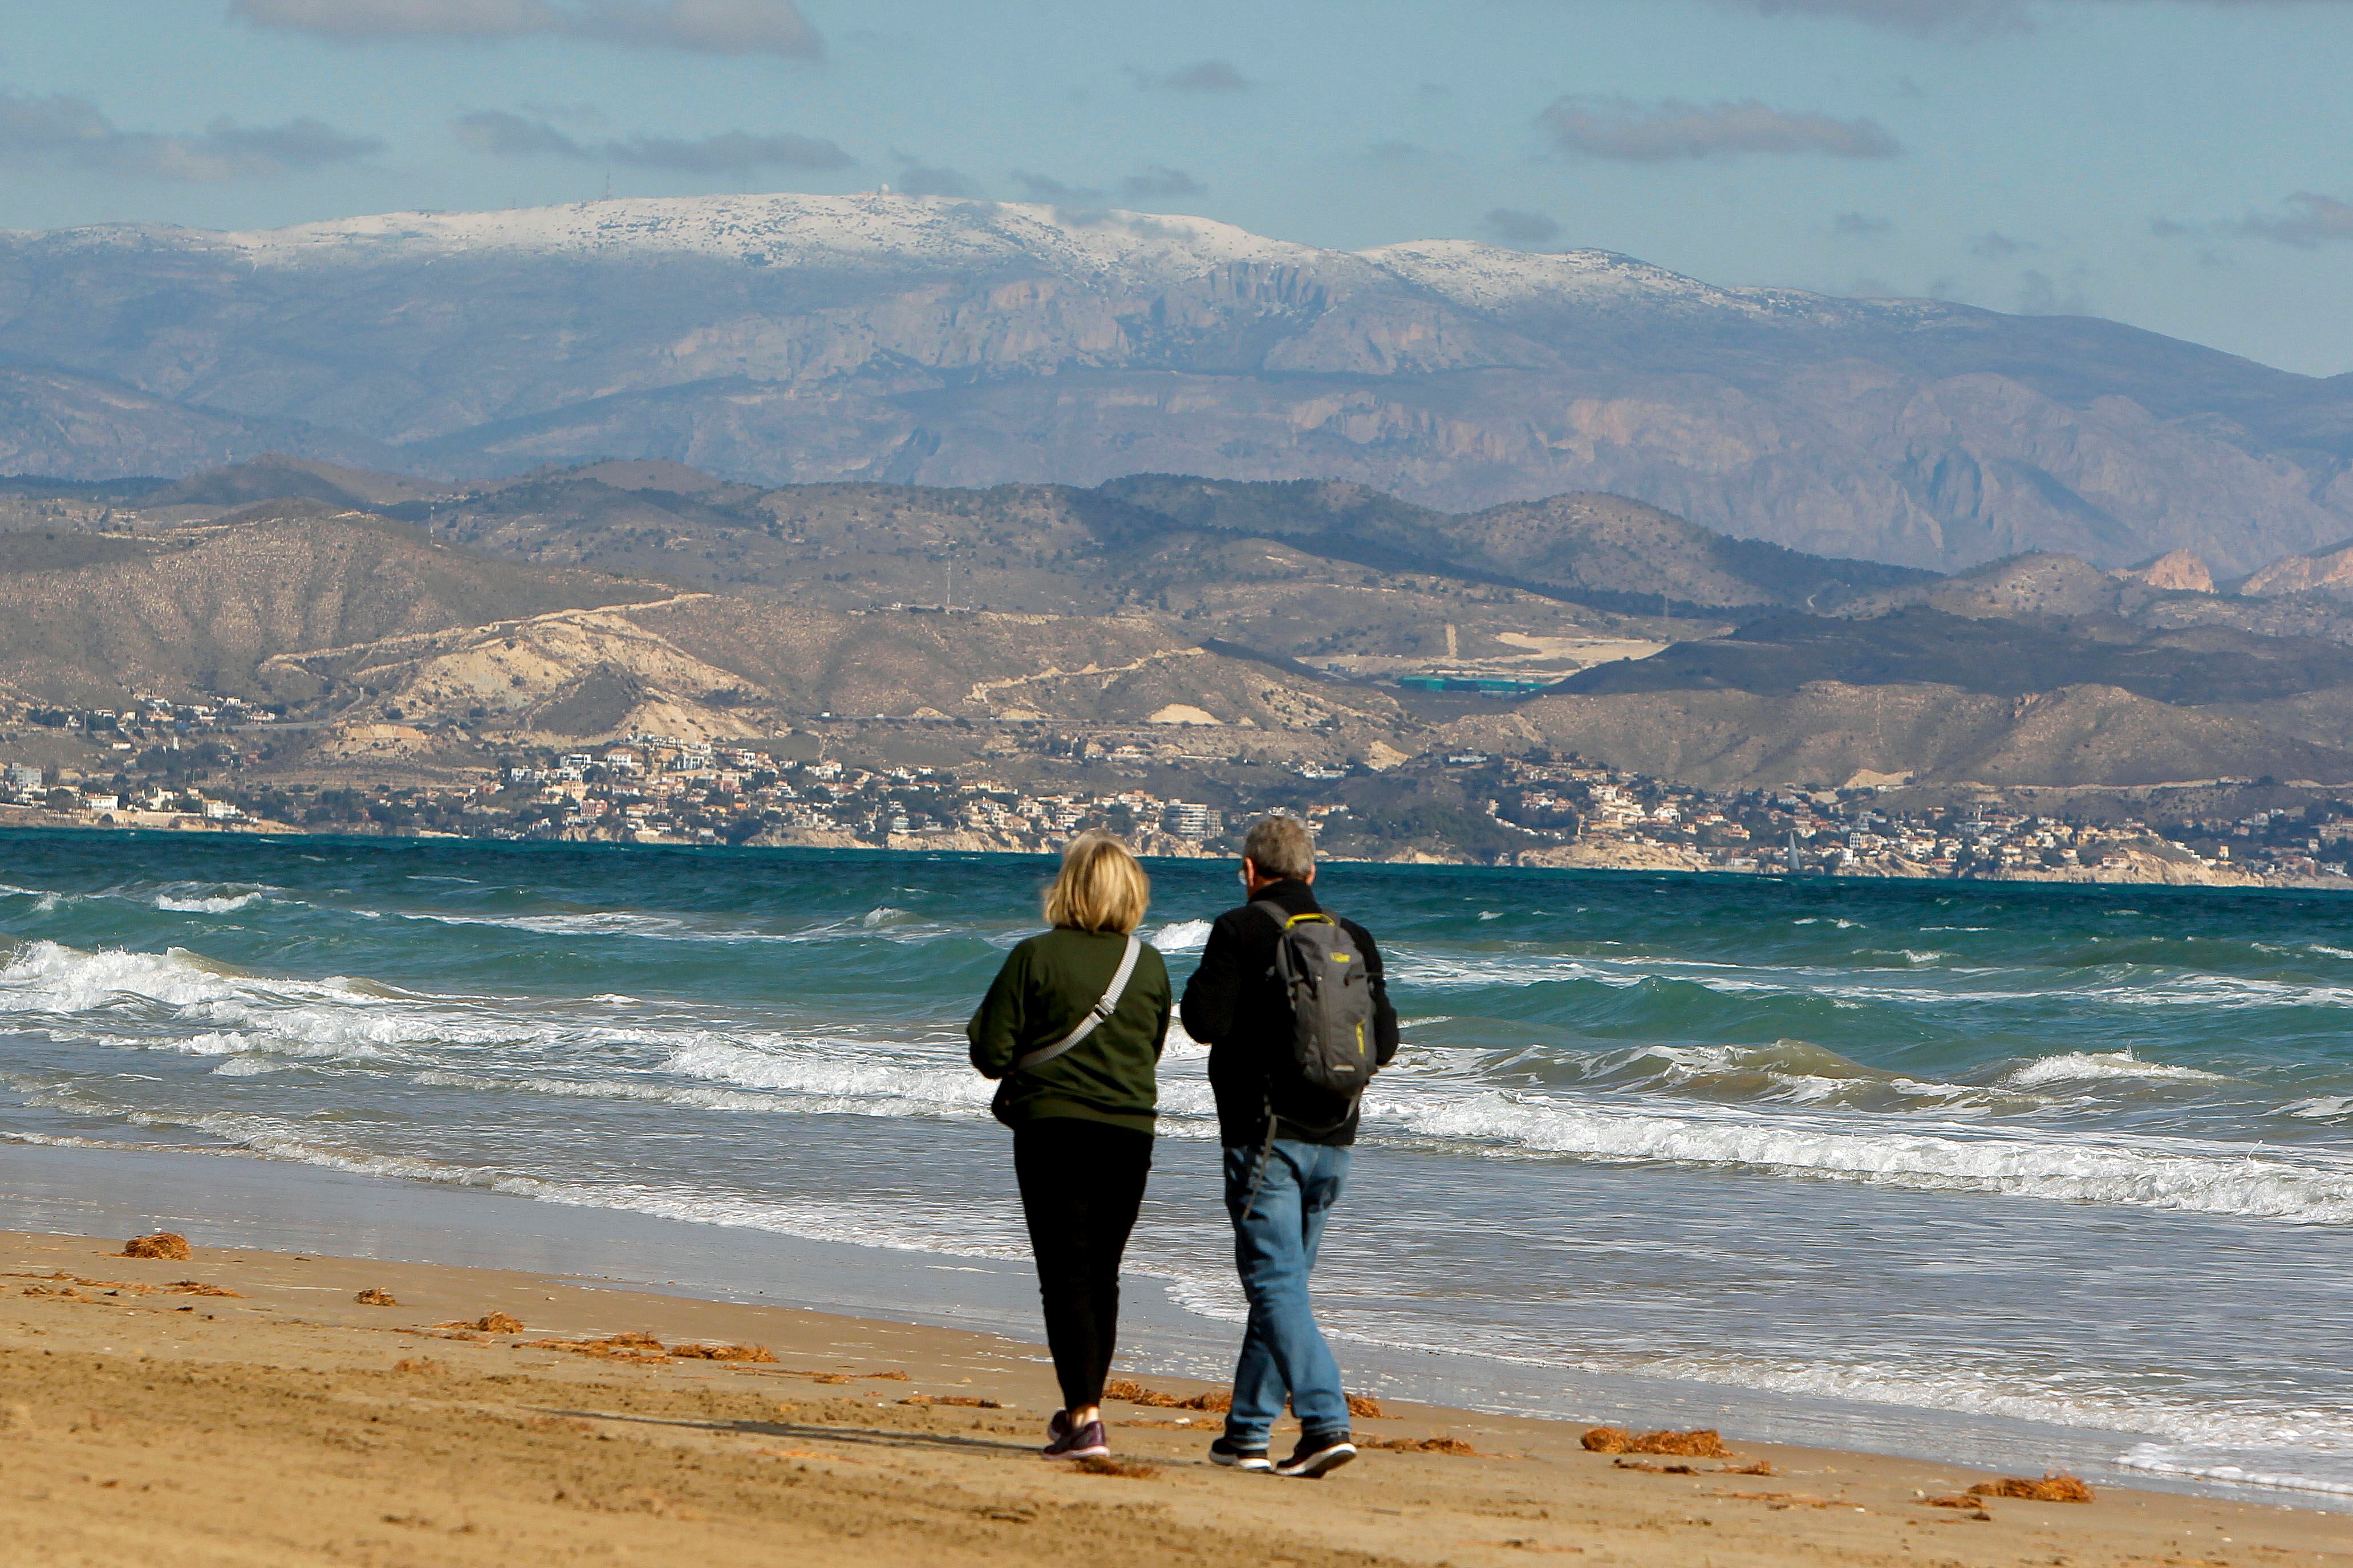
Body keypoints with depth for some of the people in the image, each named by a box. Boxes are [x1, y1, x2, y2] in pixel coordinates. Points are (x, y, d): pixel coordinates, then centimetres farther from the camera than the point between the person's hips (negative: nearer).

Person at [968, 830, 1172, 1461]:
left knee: (1066, 1274, -4)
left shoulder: (1037, 958, -10)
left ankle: (1084, 1417, -14)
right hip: (1130, 1131, 4)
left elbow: (991, 1054, -9)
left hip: (1053, 1126, -4)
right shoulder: (1149, 964, 3)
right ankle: (1083, 1406, 24)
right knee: (1102, 1275, 15)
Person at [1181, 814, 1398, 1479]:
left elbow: (1207, 1022, -14)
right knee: (1282, 1280, 15)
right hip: (1332, 1138, 6)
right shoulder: (1355, 941, 8)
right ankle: (1248, 1431, 21)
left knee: (1276, 1283, -8)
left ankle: (1327, 1423, -22)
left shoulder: (1240, 932, -7)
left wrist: (1200, 988, 8)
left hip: (1266, 1135, -6)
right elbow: (1384, 1043, 9)